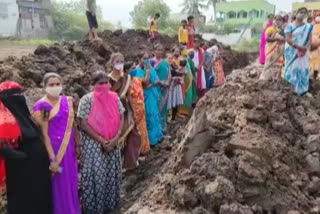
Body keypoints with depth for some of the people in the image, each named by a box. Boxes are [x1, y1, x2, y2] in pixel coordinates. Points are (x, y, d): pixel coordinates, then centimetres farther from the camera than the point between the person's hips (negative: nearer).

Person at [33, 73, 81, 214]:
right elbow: (44, 135, -14)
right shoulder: (41, 106, -12)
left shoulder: (68, 100, 4)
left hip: (70, 147, 5)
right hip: (54, 148, -5)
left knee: (72, 181, 16)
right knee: (60, 185, 7)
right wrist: (52, 159, -16)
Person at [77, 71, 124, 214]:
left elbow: (121, 118, 2)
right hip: (93, 145, -4)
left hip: (112, 144, 4)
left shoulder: (114, 97, 1)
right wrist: (102, 141, -17)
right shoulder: (87, 100, -11)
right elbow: (84, 125, -14)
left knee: (111, 174, 13)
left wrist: (116, 138, -12)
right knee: (95, 175, 1)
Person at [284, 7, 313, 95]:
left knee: (303, 68, 0)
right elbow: (288, 39, -12)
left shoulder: (308, 26, 7)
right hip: (292, 51, -3)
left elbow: (310, 39, 2)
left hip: (303, 51, 3)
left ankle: (301, 88, 5)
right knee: (293, 68, -1)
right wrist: (299, 47, -20)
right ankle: (295, 87, 7)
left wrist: (305, 48, -18)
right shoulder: (290, 26, -3)